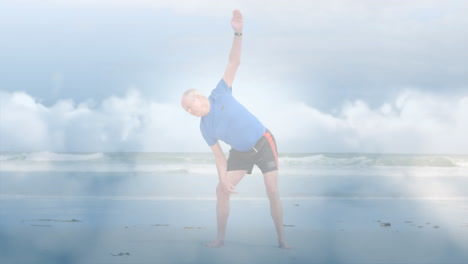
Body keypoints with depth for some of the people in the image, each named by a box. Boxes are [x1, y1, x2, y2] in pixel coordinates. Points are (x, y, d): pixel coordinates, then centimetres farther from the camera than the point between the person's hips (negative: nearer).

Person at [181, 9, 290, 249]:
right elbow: (219, 156, -3)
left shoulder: (219, 94, -16)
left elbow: (234, 62, -19)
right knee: (221, 191, -8)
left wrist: (237, 32, -29)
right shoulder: (205, 128, -6)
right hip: (241, 153, 4)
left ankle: (281, 239, -1)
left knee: (272, 193, -12)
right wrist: (224, 180, -14)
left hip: (263, 144, -4)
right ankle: (221, 238, 3)